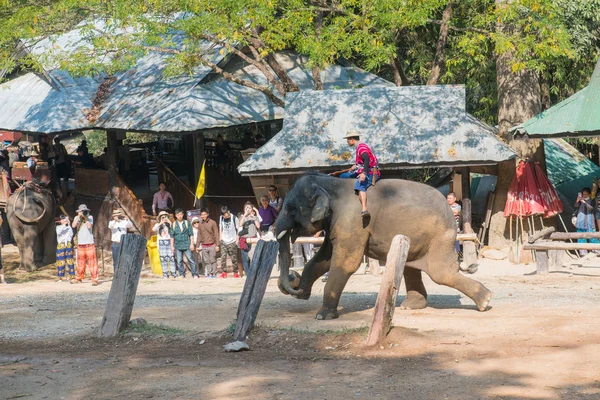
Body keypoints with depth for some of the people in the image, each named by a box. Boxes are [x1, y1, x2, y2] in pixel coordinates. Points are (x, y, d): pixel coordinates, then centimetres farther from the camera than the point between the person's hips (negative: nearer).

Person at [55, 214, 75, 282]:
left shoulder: (68, 227, 13)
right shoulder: (58, 227, 9)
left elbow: (71, 234, -3)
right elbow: (59, 233, -13)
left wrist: (69, 225, -4)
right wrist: (64, 224, -15)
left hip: (68, 245, 1)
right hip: (61, 245, -1)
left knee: (70, 261, -2)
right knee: (61, 261, -4)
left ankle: (72, 276, 1)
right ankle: (60, 277, 1)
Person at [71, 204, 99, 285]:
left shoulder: (90, 217, 3)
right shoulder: (76, 218, 9)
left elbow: (89, 226, -13)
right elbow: (73, 226, -10)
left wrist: (86, 217, -11)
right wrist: (79, 216, -11)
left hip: (89, 244, -3)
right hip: (80, 244, 3)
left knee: (92, 262, -6)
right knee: (80, 263, 10)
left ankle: (94, 279, -5)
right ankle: (79, 278, 23)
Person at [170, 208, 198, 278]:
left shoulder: (187, 223, 3)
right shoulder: (173, 225, 7)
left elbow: (191, 234, 4)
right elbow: (172, 236, 10)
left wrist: (192, 244, -2)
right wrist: (172, 246, 6)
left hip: (187, 245, -2)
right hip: (178, 246, 2)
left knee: (191, 260, -6)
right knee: (179, 261, 3)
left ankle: (194, 274, -3)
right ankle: (182, 274, 12)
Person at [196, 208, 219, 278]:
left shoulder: (212, 222, -1)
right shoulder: (200, 224, 10)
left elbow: (216, 234, -2)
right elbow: (199, 236, 16)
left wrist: (217, 245, -7)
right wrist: (197, 246, 12)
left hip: (212, 245, -3)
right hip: (204, 246, 4)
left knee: (213, 260, -3)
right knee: (206, 261, 2)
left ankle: (214, 274, 2)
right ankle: (209, 274, 8)